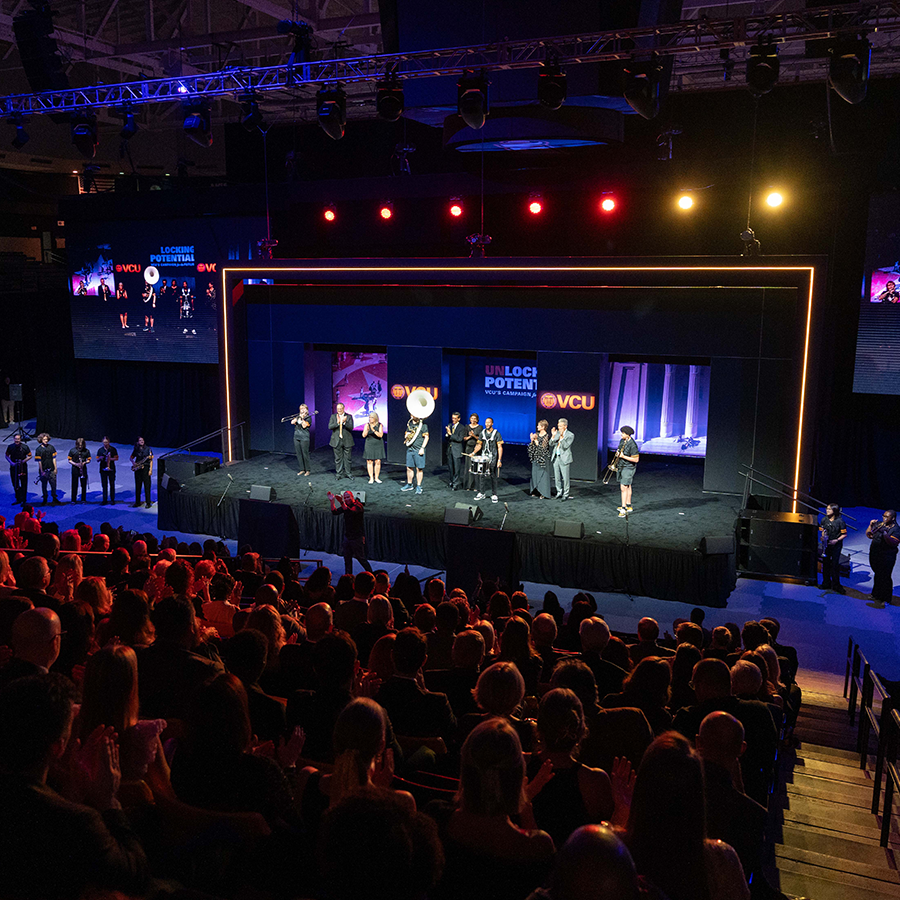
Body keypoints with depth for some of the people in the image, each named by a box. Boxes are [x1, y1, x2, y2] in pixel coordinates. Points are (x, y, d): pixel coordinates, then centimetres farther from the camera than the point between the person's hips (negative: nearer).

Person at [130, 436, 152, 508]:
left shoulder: (148, 449, -1)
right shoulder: (136, 450, 8)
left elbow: (151, 460, -2)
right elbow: (131, 458, 21)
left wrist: (150, 470, -10)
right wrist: (133, 463, -1)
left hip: (146, 468, -4)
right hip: (138, 469, 4)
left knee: (147, 486, -4)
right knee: (137, 486, 8)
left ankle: (148, 503, 0)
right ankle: (137, 502, 17)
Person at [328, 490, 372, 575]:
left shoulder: (358, 506, -16)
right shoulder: (345, 505, 6)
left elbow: (350, 512, -35)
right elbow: (335, 512, -3)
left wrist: (341, 502, -47)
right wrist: (332, 502, -17)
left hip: (357, 537, -7)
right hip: (347, 536, 7)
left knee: (361, 558, 0)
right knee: (347, 557, 11)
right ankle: (348, 576, 21)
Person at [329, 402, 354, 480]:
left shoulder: (349, 417, 2)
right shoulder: (333, 416, 5)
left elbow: (351, 427, -9)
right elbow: (330, 426, -6)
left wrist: (344, 422, -25)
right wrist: (337, 423, -21)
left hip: (347, 441, 0)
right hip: (337, 441, 0)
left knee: (347, 458, 5)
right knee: (338, 458, 5)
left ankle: (347, 473, 16)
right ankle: (339, 473, 13)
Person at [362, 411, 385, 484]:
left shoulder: (380, 425, -5)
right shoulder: (367, 425, -2)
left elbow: (380, 435, -15)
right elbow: (364, 435, -9)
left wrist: (374, 430, -28)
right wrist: (366, 430, -28)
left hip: (378, 446, 0)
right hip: (369, 445, 0)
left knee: (378, 461, -1)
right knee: (369, 461, -2)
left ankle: (376, 478, 9)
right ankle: (371, 478, 5)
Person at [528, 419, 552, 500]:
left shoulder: (546, 436, -12)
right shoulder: (536, 434, 8)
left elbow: (542, 447, -18)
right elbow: (532, 446, 9)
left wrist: (535, 439, -18)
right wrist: (532, 440, -9)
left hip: (543, 458, -7)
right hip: (535, 458, 7)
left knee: (543, 475, -4)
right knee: (535, 474, 10)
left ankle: (544, 493, 1)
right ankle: (536, 491, 20)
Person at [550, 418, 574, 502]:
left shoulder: (570, 435, -7)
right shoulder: (557, 433, 9)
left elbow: (565, 446, -17)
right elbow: (551, 444, 4)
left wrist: (561, 437, -23)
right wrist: (553, 436, -10)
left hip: (564, 459, -5)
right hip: (556, 458, 6)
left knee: (565, 478, -1)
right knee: (557, 477, 12)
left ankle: (565, 494, 9)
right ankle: (559, 492, 25)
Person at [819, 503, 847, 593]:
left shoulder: (840, 521, -10)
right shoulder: (824, 520, 4)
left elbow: (844, 534, -7)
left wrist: (836, 540, -19)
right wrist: (823, 536, -5)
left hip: (836, 545, -5)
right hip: (826, 544, 5)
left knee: (835, 565, -4)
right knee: (825, 563, 9)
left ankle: (836, 585, 5)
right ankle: (826, 583, 21)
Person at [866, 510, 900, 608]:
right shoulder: (879, 524, 5)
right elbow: (869, 535, 11)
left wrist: (884, 533, -37)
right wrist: (870, 526, -5)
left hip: (886, 558, -6)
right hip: (874, 555, 6)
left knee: (884, 577, 0)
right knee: (877, 575, 20)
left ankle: (886, 599, 14)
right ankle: (876, 594, 35)